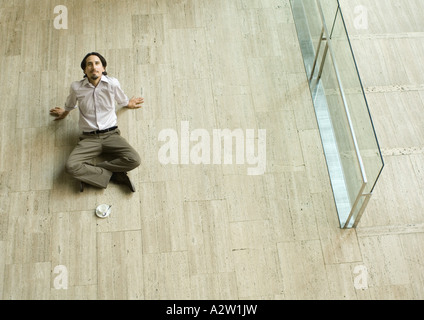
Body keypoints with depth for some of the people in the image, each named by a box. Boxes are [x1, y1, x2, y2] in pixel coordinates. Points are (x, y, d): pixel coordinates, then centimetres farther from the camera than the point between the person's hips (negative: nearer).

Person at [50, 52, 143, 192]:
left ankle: (88, 173, -12)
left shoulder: (112, 84, -4)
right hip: (89, 138, 0)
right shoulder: (76, 87, -2)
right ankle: (112, 174, -12)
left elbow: (122, 101, 20)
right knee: (71, 166, -28)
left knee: (134, 159, -27)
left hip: (111, 135, 1)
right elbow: (70, 105, 23)